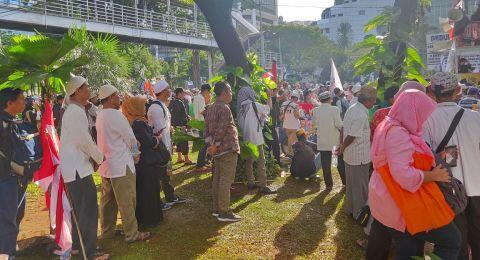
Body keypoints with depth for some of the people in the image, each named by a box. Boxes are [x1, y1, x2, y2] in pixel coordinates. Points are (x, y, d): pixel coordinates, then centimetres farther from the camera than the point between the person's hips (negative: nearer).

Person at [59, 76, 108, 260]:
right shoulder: (76, 112, -19)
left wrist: (93, 156, 7)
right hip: (78, 169, -11)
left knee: (80, 209, 20)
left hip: (74, 167, 11)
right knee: (89, 211, -3)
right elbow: (84, 140, -21)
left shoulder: (74, 110, 13)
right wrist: (99, 157, -7)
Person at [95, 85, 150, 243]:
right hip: (121, 166, -9)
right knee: (127, 202, 1)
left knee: (107, 200, 17)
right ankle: (132, 234, 11)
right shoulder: (115, 114, -18)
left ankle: (107, 231, 29)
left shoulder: (100, 115, 7)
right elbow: (131, 139, -12)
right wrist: (135, 153, 6)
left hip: (105, 165, 9)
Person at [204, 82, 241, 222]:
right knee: (226, 180, -4)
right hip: (227, 148, -9)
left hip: (217, 150, 9)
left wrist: (211, 143, 3)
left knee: (217, 178, 14)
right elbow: (221, 130, -21)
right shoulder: (224, 108, -16)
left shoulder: (210, 108, 13)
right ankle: (224, 212, 1)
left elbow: (207, 128, 11)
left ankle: (217, 209, 23)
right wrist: (215, 145, -11)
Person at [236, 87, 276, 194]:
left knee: (249, 160, 14)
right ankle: (262, 186, -4)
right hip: (255, 137, -7)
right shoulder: (253, 105, -10)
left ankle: (250, 183, 21)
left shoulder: (240, 107, 6)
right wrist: (269, 100, 22)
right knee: (261, 161, -3)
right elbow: (267, 109, 4)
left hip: (245, 138, 7)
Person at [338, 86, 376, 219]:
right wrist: (343, 148, -9)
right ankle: (359, 213, 22)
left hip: (349, 155, 9)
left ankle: (350, 209, 37)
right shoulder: (362, 115, -25)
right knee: (360, 187, 8)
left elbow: (344, 127, 8)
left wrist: (342, 145, 11)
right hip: (360, 157, -9)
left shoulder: (352, 108, 2)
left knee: (351, 184, 21)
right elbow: (351, 136, -25)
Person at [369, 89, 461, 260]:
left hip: (391, 203, 10)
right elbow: (403, 175, -28)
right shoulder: (397, 133, -20)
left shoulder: (389, 127, 13)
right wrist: (433, 176, -13)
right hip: (402, 204, -10)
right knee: (452, 240, -1)